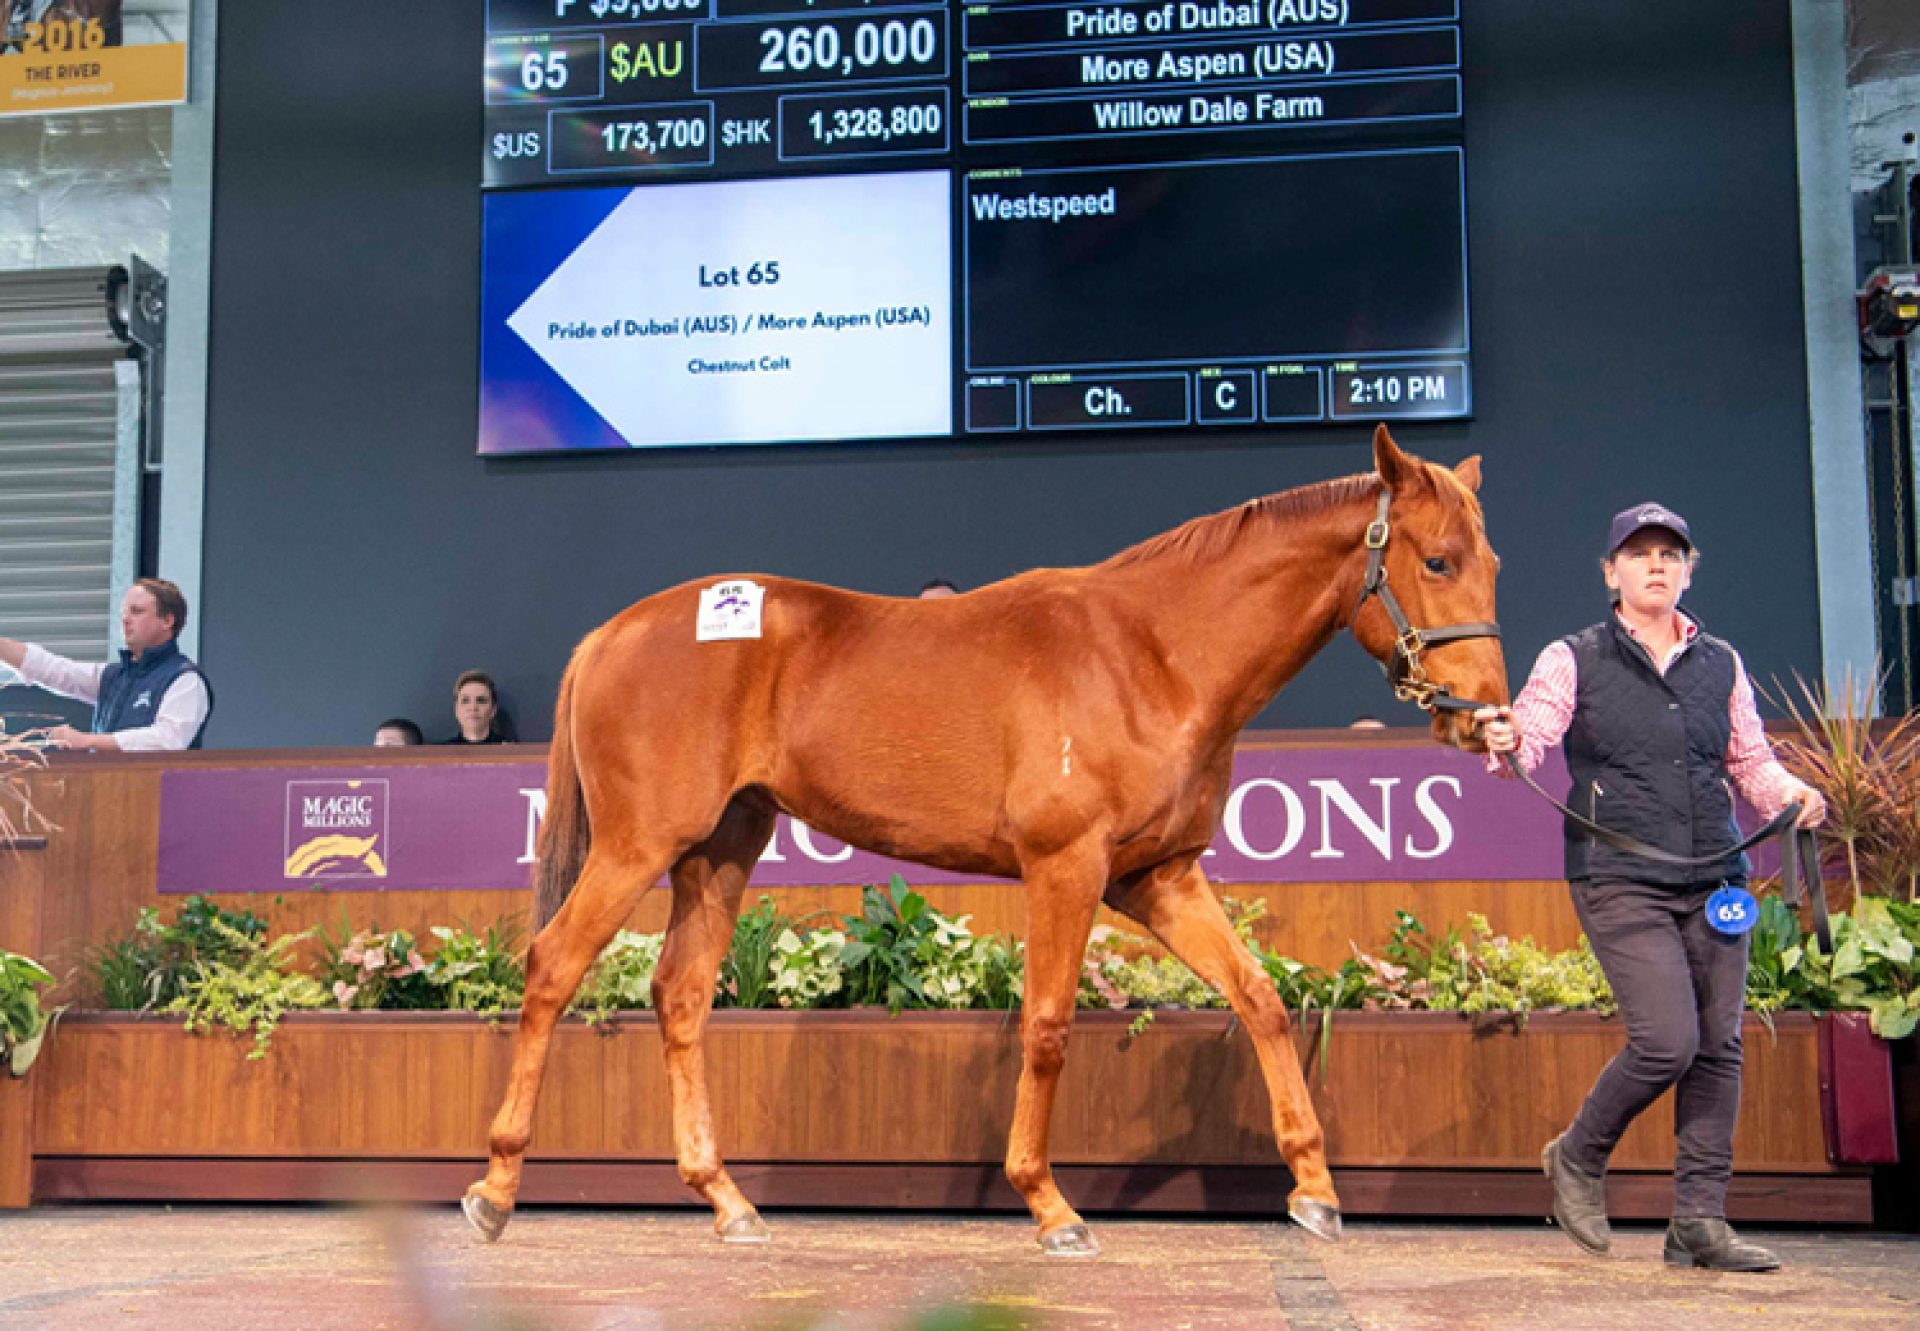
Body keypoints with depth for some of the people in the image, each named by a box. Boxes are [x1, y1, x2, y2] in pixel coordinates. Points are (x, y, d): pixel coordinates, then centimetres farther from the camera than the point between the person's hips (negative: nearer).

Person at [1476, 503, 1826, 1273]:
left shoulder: (1721, 664, 12)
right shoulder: (1574, 661, 1)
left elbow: (1751, 762, 16)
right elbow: (1529, 736, -11)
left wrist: (1792, 794, -4)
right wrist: (1504, 741, -34)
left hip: (1714, 881, 5)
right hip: (1620, 884, -5)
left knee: (1718, 1045, 3)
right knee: (1667, 1040, -14)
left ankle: (1699, 1221, 13)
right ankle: (1579, 1158, 12)